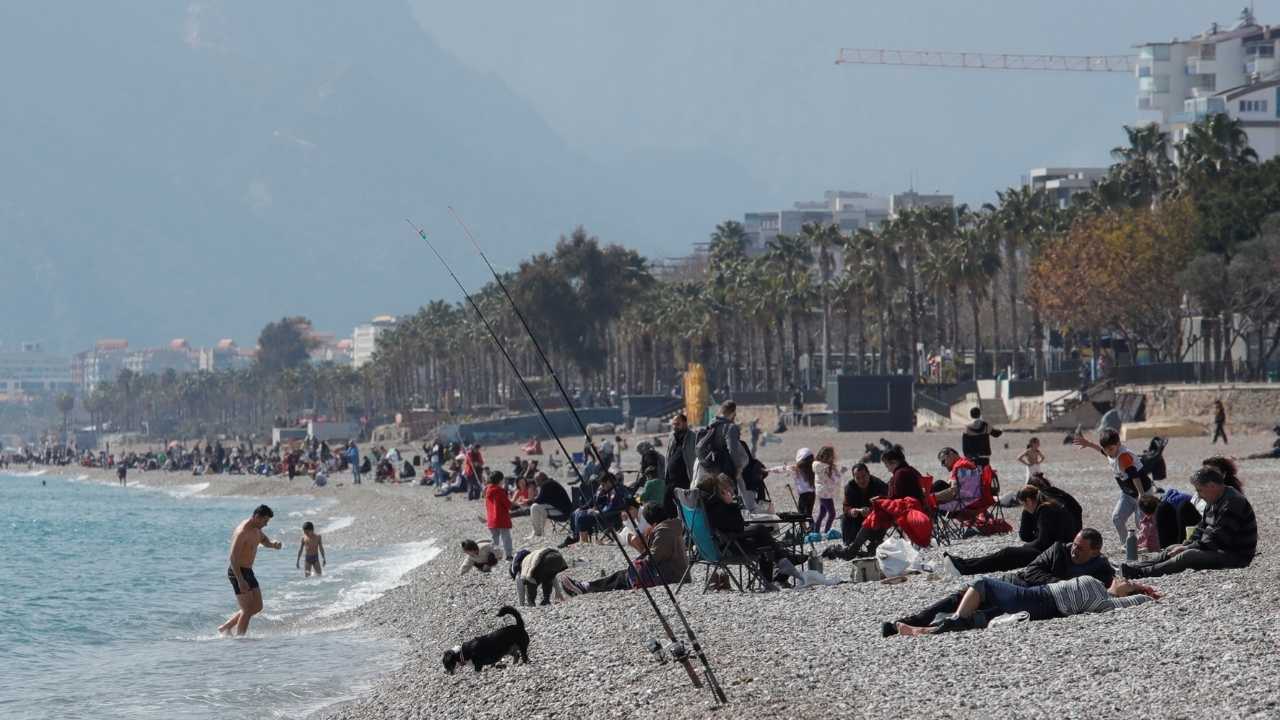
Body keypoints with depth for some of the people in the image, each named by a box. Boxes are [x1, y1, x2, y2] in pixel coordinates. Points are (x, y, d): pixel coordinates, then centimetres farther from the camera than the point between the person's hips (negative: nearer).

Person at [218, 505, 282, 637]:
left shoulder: (256, 529, 8)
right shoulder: (242, 532, -21)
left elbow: (265, 541, 25)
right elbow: (233, 558, -25)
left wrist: (274, 544, -1)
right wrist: (240, 580, -29)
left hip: (248, 571, 10)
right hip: (237, 572, -10)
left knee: (257, 607, 13)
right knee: (247, 610, -8)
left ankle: (225, 627, 20)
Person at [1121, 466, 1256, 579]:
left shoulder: (1232, 503, -22)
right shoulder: (1214, 502, 13)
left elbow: (1217, 538, -24)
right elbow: (1202, 528, 18)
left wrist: (1187, 548, -19)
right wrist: (1186, 546, 0)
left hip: (1236, 556, -10)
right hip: (1220, 549, 10)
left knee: (1187, 556, -26)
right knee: (1171, 550, 5)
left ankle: (1142, 572, -29)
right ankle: (1135, 567, -6)